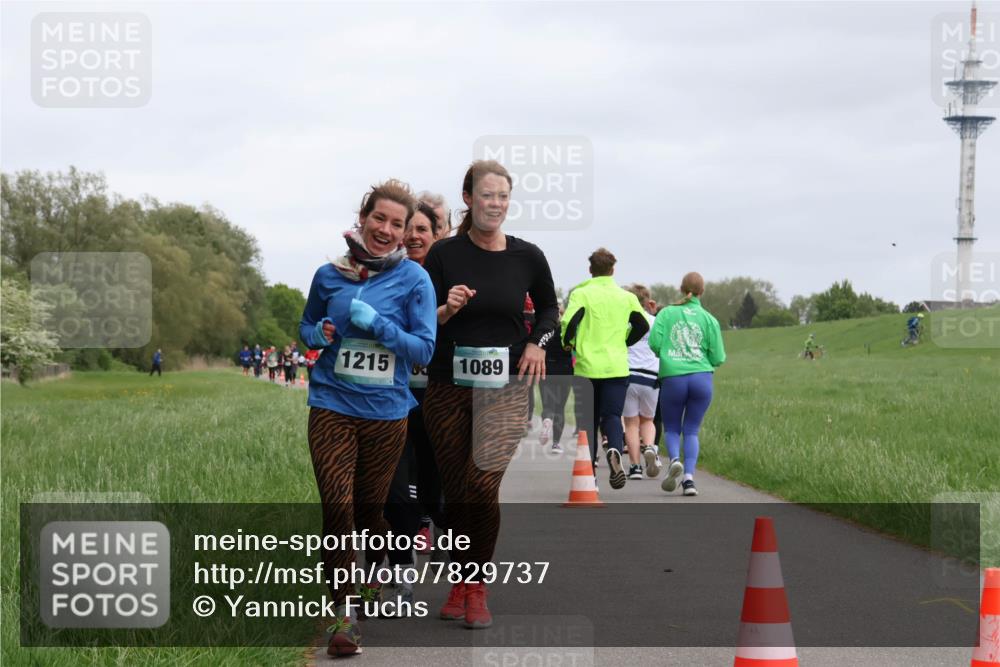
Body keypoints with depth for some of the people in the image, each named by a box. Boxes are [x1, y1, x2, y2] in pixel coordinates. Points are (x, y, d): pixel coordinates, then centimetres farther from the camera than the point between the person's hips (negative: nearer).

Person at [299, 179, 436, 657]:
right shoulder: (329, 275, 2)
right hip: (332, 406, 0)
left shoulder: (413, 279, -4)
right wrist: (317, 335, -6)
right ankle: (344, 611, -6)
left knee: (370, 507, 13)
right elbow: (306, 326, 17)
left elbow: (424, 349, -6)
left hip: (387, 411, 0)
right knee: (337, 504, -13)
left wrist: (377, 324, -19)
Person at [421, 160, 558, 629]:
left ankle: (478, 586, 1)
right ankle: (460, 580, 22)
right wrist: (448, 309, -19)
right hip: (448, 387, 1)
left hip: (505, 388, -1)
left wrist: (536, 343, 1)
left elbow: (548, 307, 18)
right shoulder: (444, 253, -4)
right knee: (455, 490, 5)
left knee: (482, 486, -15)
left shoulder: (527, 256, 0)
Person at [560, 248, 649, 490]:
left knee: (589, 418, 12)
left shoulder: (581, 294, -4)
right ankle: (615, 451, -31)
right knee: (612, 416, 0)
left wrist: (567, 343, 3)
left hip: (587, 367, -1)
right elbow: (643, 326, 12)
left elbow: (568, 322, -17)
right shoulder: (627, 298, 6)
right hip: (617, 367, 1)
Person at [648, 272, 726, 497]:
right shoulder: (709, 319, 6)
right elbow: (718, 358, 3)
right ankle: (689, 477, -5)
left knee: (671, 428, 15)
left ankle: (674, 459, -15)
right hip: (702, 377, 1)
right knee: (691, 430, 11)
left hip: (672, 377, -1)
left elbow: (654, 343, -7)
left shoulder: (667, 313, 5)